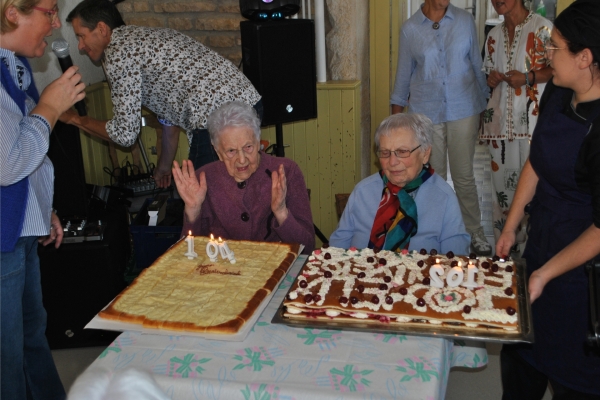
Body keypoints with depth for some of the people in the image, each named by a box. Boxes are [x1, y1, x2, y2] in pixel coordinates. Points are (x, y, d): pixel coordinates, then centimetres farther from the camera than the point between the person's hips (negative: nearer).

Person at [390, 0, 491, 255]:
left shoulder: (465, 21, 2)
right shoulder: (410, 28, 1)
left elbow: (477, 64, 8)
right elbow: (403, 74, 8)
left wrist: (484, 103, 7)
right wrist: (396, 116, 8)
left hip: (463, 111, 0)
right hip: (425, 114, 0)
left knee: (464, 176, 5)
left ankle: (474, 233, 19)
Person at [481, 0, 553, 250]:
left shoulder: (542, 28, -3)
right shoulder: (494, 35, 15)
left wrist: (528, 77, -17)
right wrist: (491, 79, 2)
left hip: (532, 119, -5)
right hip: (500, 117, 5)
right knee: (502, 180, 7)